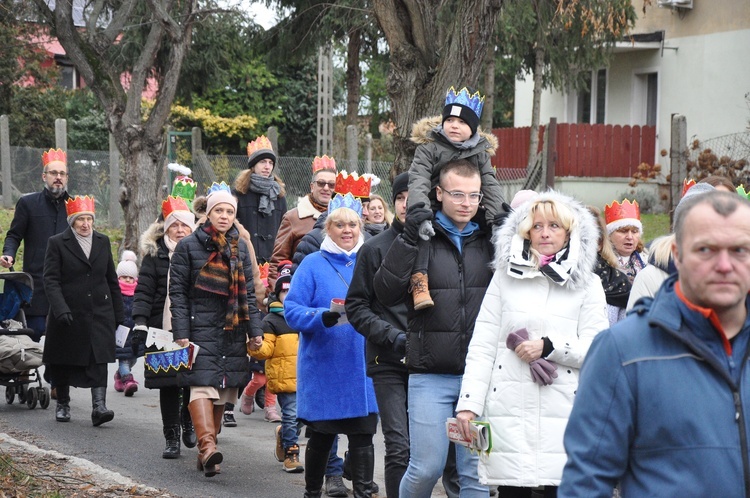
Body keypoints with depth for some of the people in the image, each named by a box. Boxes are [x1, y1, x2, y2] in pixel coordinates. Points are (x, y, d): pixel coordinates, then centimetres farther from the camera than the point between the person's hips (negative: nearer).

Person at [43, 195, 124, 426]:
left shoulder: (103, 241, 10)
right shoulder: (57, 243, -2)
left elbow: (112, 279, 16)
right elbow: (51, 280, -8)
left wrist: (118, 313, 14)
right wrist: (60, 309, -21)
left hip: (99, 312, 2)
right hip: (68, 314, -2)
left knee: (98, 359, -11)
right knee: (63, 361, 8)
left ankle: (99, 406, -19)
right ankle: (62, 404, 25)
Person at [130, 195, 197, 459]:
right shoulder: (155, 254, 4)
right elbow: (143, 291, -1)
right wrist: (140, 323, -11)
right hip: (164, 330, -1)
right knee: (168, 384, -2)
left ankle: (188, 422, 28)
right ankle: (171, 437, 6)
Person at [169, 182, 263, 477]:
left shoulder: (240, 248, 14)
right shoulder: (188, 246, 0)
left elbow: (248, 293, 16)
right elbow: (178, 292, -2)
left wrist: (255, 330, 7)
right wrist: (181, 334, -9)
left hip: (233, 331, 5)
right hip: (200, 329, -5)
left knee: (223, 389, 4)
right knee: (202, 385, -18)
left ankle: (207, 450, 12)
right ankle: (208, 446, -30)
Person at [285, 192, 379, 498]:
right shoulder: (314, 264, 0)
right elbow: (292, 310, -7)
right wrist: (323, 318, -24)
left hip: (363, 368, 2)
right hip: (324, 367, -2)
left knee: (363, 435, 0)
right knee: (321, 437, 8)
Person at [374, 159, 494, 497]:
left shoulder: (491, 241, 9)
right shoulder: (421, 238, 2)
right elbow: (386, 294, -7)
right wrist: (408, 239, -15)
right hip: (431, 376, -2)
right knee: (426, 467, -1)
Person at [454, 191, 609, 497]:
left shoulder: (587, 285, 10)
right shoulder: (506, 277, 10)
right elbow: (481, 346, 6)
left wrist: (549, 346, -10)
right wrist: (468, 403, -2)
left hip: (563, 412, 0)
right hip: (509, 411, 0)